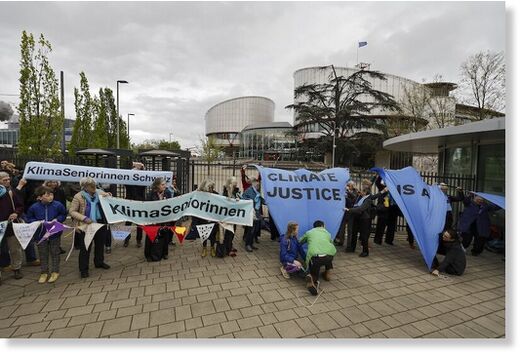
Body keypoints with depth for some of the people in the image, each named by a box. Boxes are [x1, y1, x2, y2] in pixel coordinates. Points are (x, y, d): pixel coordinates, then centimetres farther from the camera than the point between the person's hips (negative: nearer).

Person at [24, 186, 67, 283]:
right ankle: (44, 272, 30)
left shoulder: (58, 205, -12)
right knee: (43, 254, 14)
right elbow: (28, 218, 3)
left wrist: (57, 219, -15)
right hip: (40, 234, 1)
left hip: (55, 233, -1)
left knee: (54, 253, 10)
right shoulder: (34, 207, -11)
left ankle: (55, 271, 24)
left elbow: (64, 214, 2)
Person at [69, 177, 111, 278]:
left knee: (100, 244, 18)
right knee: (85, 247, 5)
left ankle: (99, 262, 38)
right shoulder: (78, 196, -10)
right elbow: (71, 211, -8)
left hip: (101, 223, 4)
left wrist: (108, 197, -10)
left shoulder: (100, 193, 1)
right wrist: (84, 218, -21)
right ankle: (83, 269, 19)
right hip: (86, 225, -4)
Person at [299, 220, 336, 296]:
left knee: (314, 274, 18)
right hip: (329, 255, 2)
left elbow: (299, 242, 37)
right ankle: (328, 274, 32)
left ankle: (312, 278, -16)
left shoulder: (309, 232, 26)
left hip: (314, 256, -2)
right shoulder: (327, 233, 29)